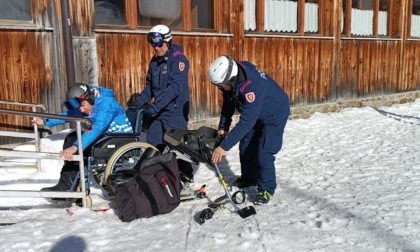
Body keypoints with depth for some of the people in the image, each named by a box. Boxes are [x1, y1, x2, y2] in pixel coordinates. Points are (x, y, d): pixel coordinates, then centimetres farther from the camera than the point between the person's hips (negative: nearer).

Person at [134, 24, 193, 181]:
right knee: (152, 146, 10)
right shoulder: (155, 61, 11)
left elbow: (175, 87, -24)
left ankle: (186, 176, 19)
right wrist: (138, 102, 2)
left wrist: (156, 105, -30)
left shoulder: (178, 59, -13)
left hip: (175, 112, -7)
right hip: (157, 111, 7)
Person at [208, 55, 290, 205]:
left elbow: (246, 122, -42)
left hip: (275, 115, -8)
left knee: (263, 153, -12)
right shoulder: (231, 81, -17)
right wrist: (223, 127, -6)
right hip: (255, 114, 8)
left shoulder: (251, 86, -41)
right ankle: (249, 178, 31)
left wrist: (224, 146, -41)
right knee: (245, 147, 12)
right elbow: (228, 104, 1)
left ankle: (267, 189, 4)